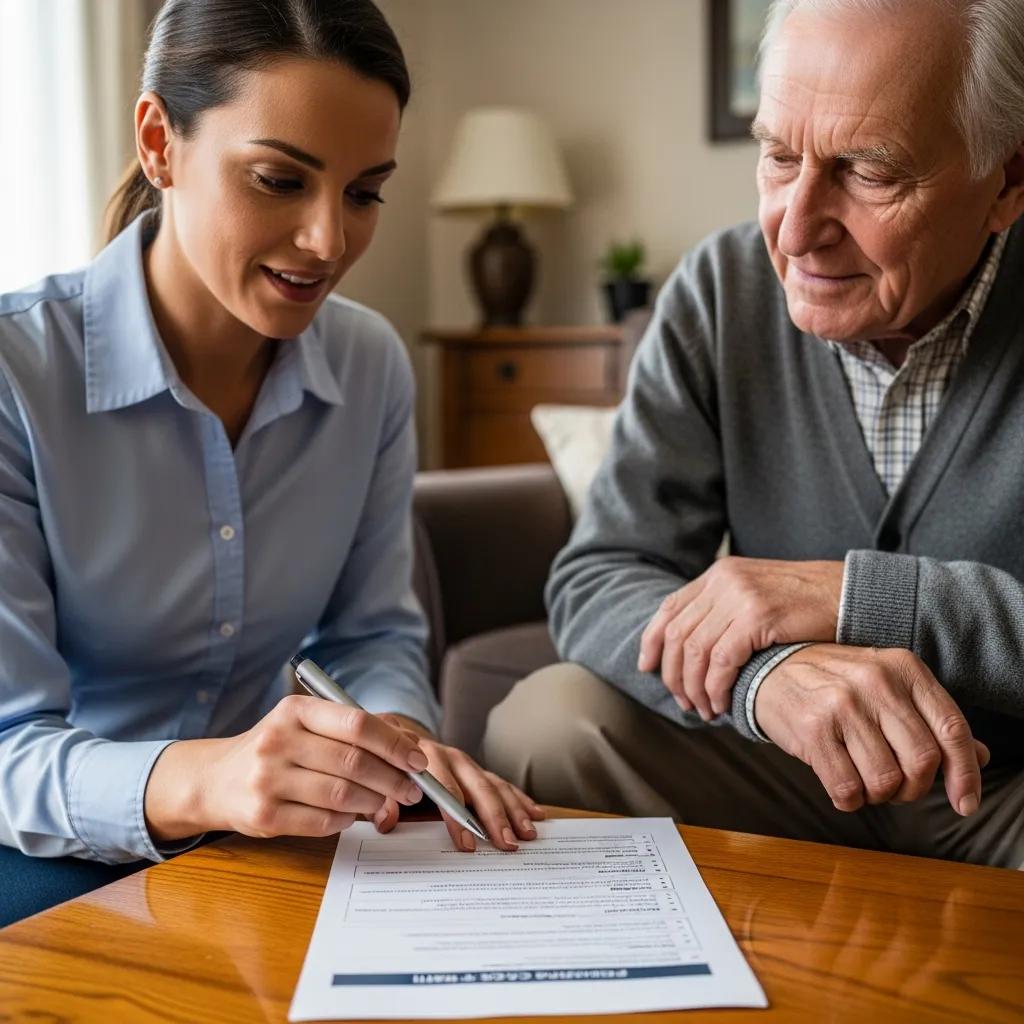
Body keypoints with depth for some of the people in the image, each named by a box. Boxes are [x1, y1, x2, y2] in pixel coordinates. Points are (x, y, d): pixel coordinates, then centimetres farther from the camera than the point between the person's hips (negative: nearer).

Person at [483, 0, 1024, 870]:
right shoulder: (724, 293, -6)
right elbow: (596, 581, -12)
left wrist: (854, 593, -27)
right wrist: (769, 672, -33)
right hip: (790, 769, 3)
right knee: (545, 722, -20)